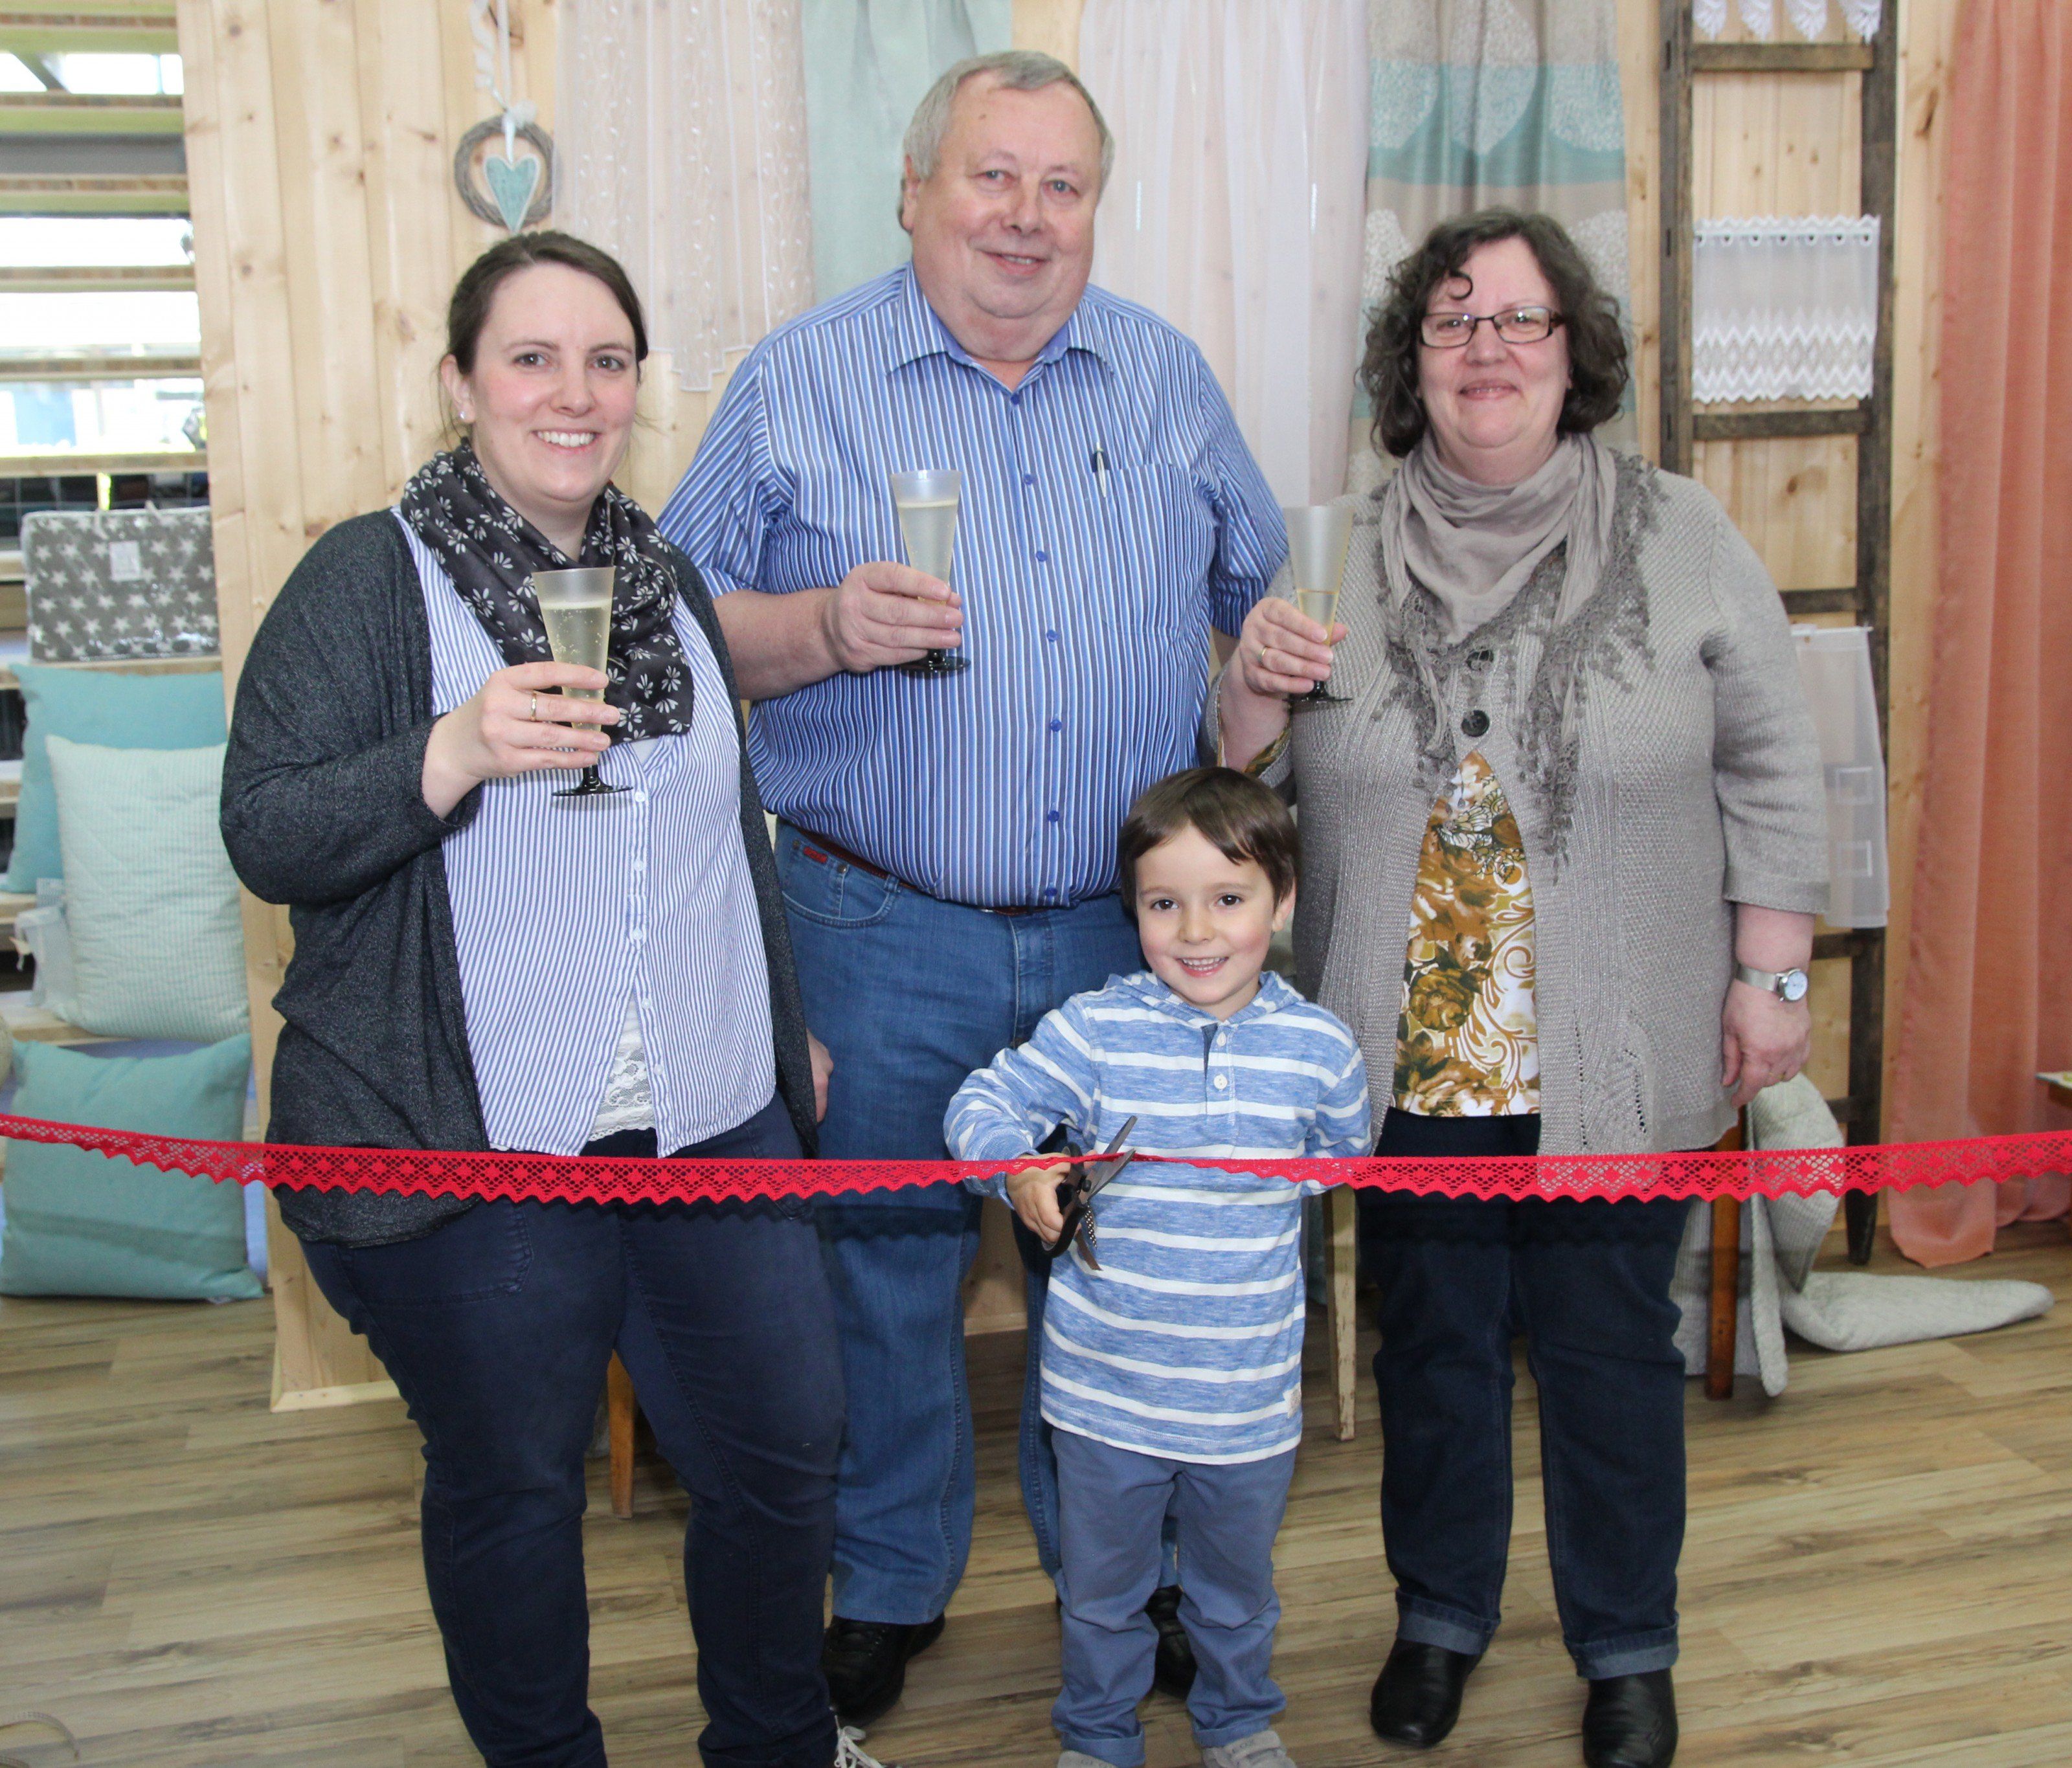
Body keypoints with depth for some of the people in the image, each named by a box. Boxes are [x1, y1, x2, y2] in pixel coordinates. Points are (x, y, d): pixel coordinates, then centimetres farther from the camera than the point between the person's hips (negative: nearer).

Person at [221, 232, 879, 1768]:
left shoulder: (666, 577, 12)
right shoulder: (368, 578, -5)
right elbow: (265, 835, -10)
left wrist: (792, 1025, 23)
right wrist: (455, 752, -25)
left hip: (717, 1122, 5)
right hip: (480, 1147, -5)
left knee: (788, 1444, 12)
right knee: (510, 1483, 10)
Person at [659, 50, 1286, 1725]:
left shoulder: (1168, 376, 7)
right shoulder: (803, 376, -2)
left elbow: (1261, 595, 18)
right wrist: (827, 626, -21)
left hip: (1126, 929, 3)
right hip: (885, 936, -2)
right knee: (888, 1266, 10)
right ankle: (888, 1586, 32)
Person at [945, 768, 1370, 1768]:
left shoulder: (1317, 1047, -5)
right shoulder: (1095, 1030, -12)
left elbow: (1341, 1158, 13)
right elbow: (983, 1103, -9)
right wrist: (1019, 1169, -26)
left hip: (1250, 1395, 1)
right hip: (1106, 1386, -1)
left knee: (1237, 1586, 24)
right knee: (1101, 1586, 18)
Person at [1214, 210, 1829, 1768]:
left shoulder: (1685, 541, -2)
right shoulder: (1344, 557, 2)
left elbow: (1772, 776, 1)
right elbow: (1253, 790, 7)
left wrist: (1771, 976, -2)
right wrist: (1254, 697, -13)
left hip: (1614, 1065, -1)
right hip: (1409, 1057, 2)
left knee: (1610, 1349, 12)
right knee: (1434, 1342, 16)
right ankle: (1441, 1617, 39)